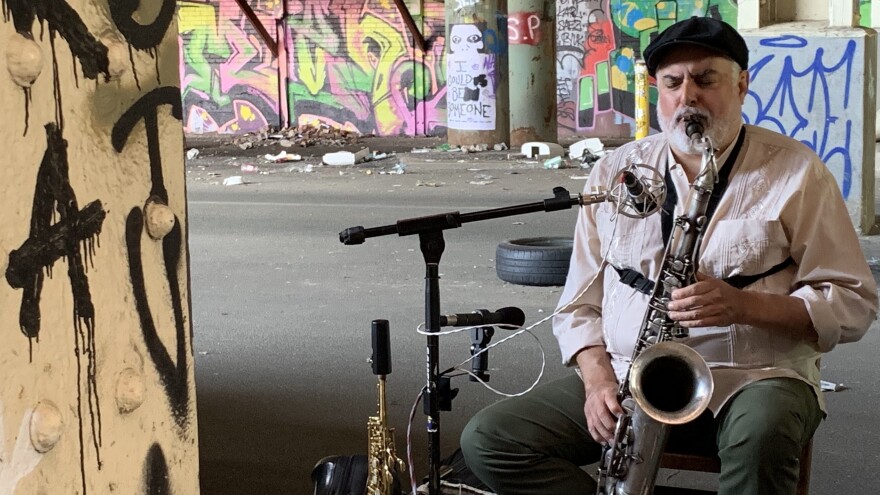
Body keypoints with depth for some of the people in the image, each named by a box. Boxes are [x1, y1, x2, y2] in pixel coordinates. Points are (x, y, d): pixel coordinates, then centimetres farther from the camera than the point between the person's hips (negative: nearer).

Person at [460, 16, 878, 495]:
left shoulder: (795, 172, -1)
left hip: (754, 379, -3)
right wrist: (598, 380, -9)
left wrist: (746, 305, -20)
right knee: (487, 438, -15)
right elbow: (579, 305, 11)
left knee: (760, 436, -39)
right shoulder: (614, 172, 9)